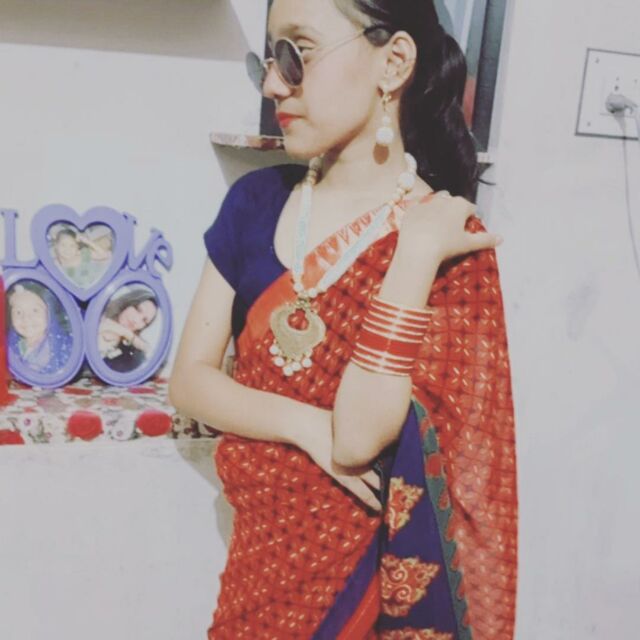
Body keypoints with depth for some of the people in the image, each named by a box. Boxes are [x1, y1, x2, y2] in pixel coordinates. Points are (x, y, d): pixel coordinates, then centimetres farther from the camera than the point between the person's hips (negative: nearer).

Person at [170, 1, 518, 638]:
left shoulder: (451, 242, -16)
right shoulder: (256, 199, -4)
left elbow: (358, 436, -24)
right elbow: (188, 379, -4)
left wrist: (415, 253, -28)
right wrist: (308, 426, -19)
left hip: (364, 565, -3)